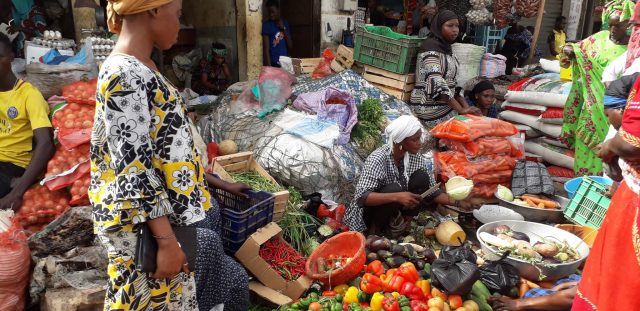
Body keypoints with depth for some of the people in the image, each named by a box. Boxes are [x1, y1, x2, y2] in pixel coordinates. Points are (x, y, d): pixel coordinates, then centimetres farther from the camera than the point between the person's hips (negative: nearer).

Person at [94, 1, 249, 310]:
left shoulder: (140, 70, 10)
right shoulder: (125, 75, -20)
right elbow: (134, 169, -24)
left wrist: (219, 183, 20)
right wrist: (167, 242, -23)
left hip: (179, 213, 9)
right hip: (155, 224, -9)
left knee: (231, 283, 18)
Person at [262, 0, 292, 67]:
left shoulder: (285, 23, 10)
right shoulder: (266, 25, -5)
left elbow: (290, 46, 6)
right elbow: (266, 49, -10)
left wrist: (284, 29, -3)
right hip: (273, 64, -5)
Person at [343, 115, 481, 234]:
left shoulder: (415, 157, -9)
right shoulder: (378, 159, -27)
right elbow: (361, 196, -34)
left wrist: (459, 203, -14)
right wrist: (397, 196, -44)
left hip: (395, 208, 5)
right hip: (371, 210, -5)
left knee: (422, 177, -16)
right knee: (394, 189, -34)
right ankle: (374, 230, -10)